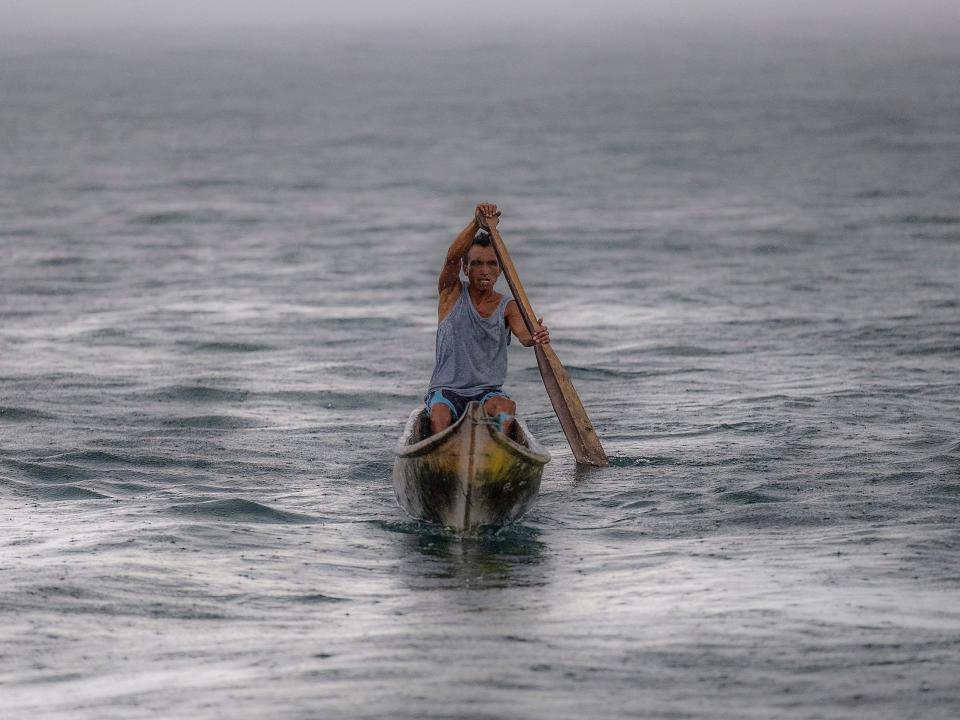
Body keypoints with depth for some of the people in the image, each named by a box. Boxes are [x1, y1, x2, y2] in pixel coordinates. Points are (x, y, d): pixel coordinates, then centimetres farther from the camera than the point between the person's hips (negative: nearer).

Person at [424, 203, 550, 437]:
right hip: (447, 390, -1)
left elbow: (523, 335, -14)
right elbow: (453, 256, -15)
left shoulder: (507, 306, 6)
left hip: (488, 391, 1)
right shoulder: (452, 293, 5)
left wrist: (535, 337, -41)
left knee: (506, 407, -33)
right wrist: (477, 222, -31)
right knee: (439, 416, -34)